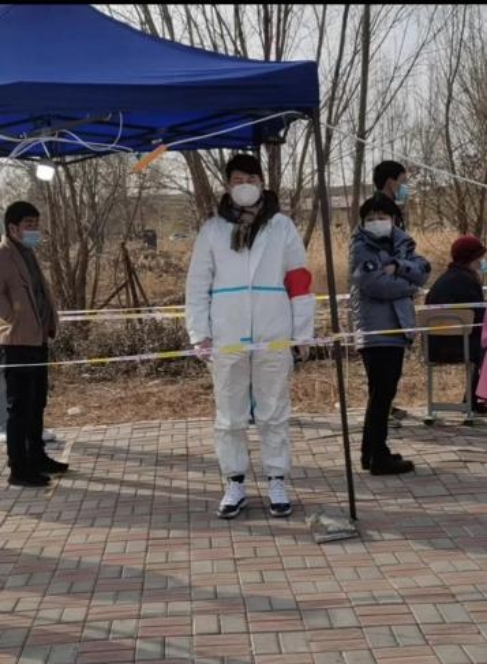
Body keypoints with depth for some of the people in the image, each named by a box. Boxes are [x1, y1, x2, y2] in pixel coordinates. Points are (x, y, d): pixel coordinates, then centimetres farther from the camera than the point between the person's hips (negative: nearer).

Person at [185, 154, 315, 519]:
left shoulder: (282, 226, 4)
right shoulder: (212, 229, 6)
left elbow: (300, 282, 3)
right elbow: (197, 284, 5)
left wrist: (303, 333, 0)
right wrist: (200, 333, -2)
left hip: (275, 336, -1)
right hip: (226, 338, 1)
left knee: (275, 413, 7)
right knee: (230, 416, 8)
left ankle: (277, 482, 17)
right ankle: (235, 484, 20)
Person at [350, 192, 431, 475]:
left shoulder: (400, 244, 15)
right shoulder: (361, 248, -6)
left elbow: (423, 269, 1)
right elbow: (374, 283, -20)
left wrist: (397, 267, -16)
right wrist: (409, 284, -7)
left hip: (397, 329, 8)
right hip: (375, 332, -8)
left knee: (385, 393, 14)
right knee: (381, 394, -6)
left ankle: (372, 452, 24)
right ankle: (379, 458, 1)